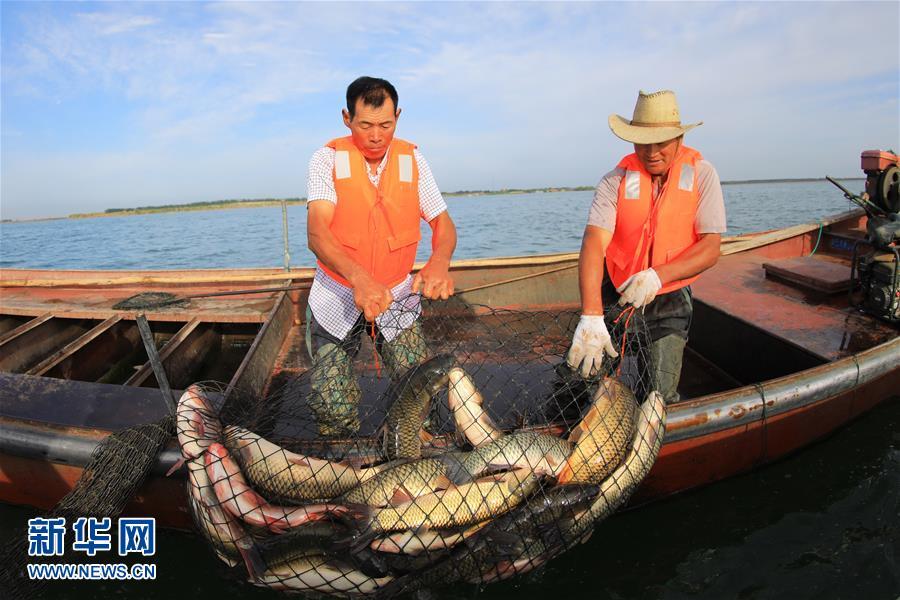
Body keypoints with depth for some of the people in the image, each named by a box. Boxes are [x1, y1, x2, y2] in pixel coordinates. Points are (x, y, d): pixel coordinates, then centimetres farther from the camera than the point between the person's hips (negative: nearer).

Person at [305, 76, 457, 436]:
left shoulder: (412, 159, -1)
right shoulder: (328, 159, -9)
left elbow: (442, 222, -4)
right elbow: (316, 232, -22)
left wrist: (439, 263, -28)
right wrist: (358, 278, -42)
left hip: (397, 296, 2)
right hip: (336, 296, -1)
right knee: (332, 407, -3)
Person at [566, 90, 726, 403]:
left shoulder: (702, 174, -5)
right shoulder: (615, 181, -9)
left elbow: (711, 248, -10)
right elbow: (593, 244, -23)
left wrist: (657, 275, -28)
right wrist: (591, 316, -37)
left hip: (669, 300, 0)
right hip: (614, 293, 0)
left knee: (659, 397, -5)